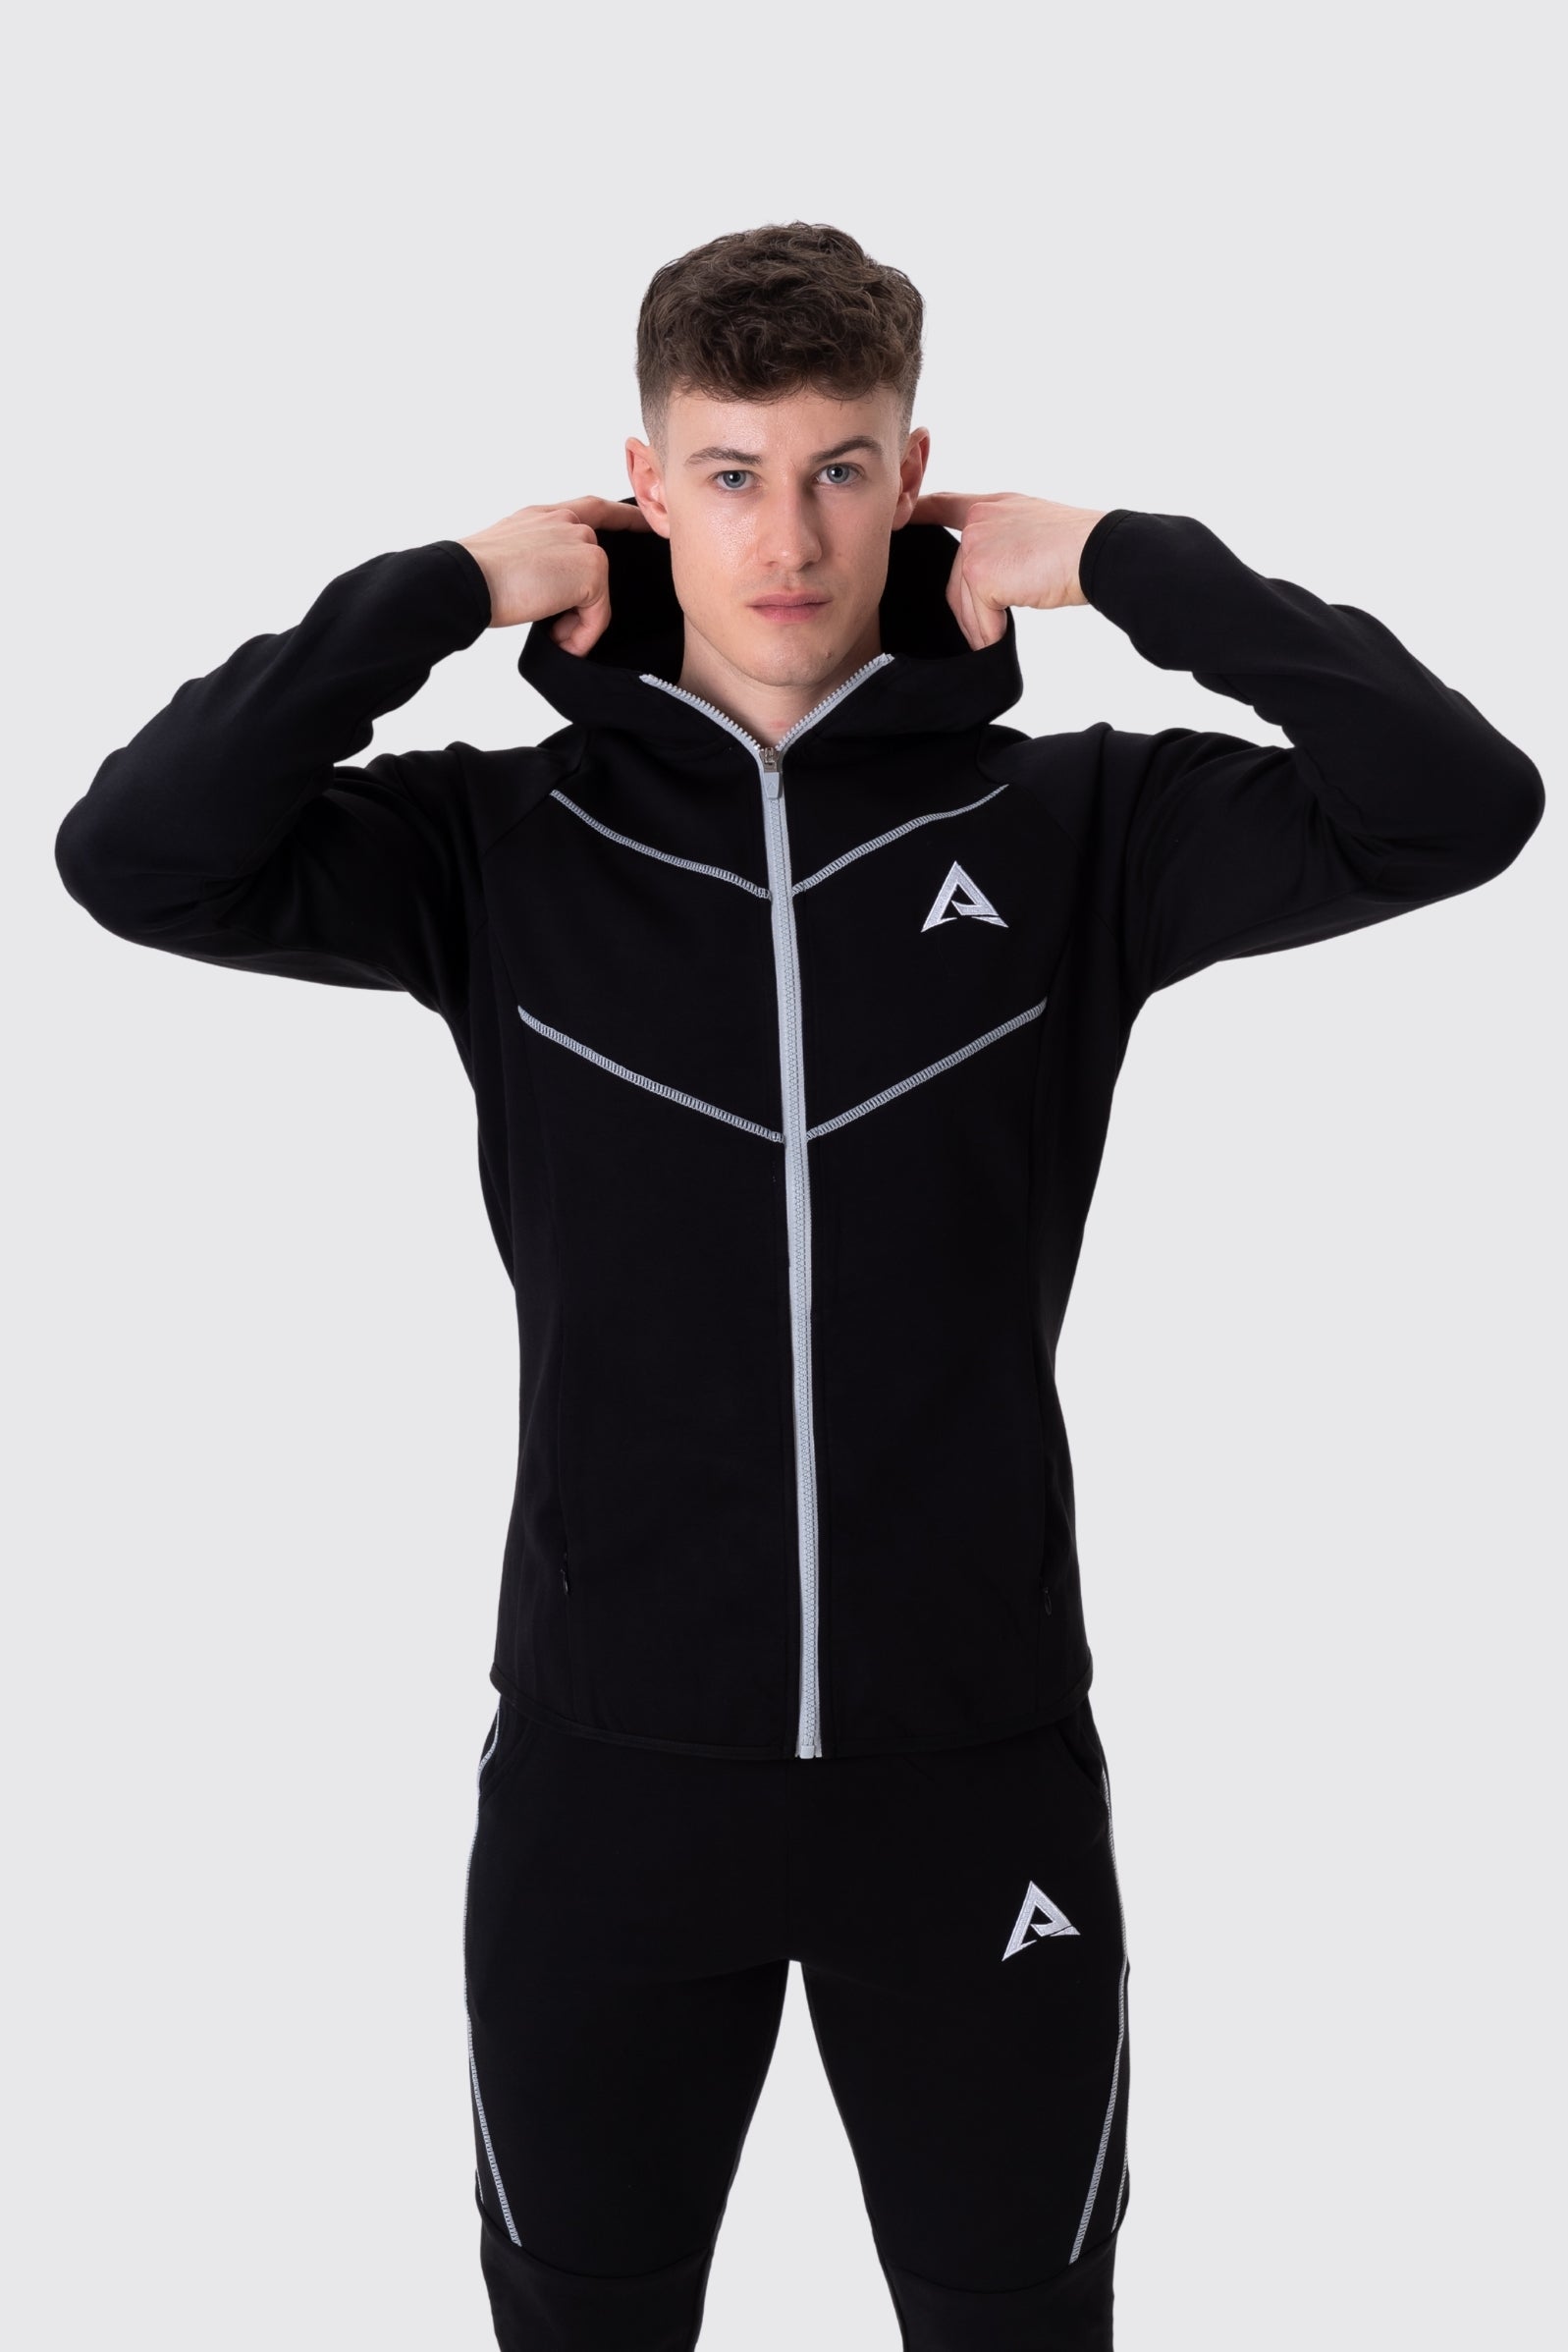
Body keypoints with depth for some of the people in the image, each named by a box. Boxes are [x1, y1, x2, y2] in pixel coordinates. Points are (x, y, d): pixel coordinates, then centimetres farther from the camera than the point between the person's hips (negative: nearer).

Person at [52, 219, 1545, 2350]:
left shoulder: (1069, 828, -2)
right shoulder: (510, 842, -2)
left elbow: (1459, 802, -12)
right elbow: (137, 858, -14)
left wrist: (1128, 563, -10)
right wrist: (439, 589, -11)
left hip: (979, 1770, 0)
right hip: (610, 1771, 0)